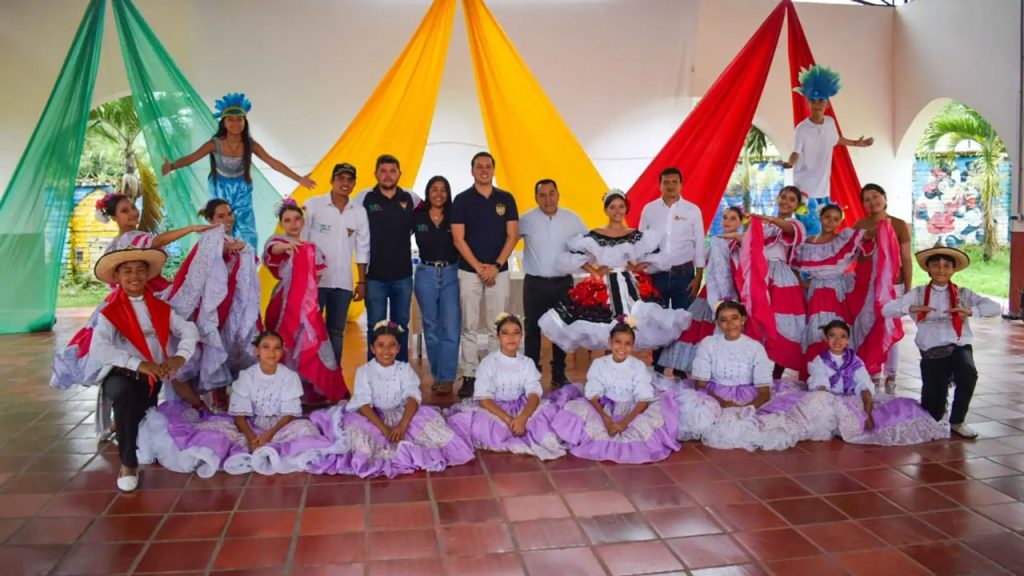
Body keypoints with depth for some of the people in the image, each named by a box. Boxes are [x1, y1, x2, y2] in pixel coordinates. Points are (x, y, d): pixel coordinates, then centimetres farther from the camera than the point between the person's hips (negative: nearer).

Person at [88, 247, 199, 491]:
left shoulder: (160, 307, 6)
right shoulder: (109, 312, -6)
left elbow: (190, 330, -2)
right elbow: (98, 351, -20)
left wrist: (181, 356, -24)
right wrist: (138, 364, -30)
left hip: (152, 379, 4)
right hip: (120, 376, -4)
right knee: (125, 393, -38)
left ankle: (125, 432, 44)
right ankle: (128, 464, -22)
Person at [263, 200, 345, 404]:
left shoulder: (312, 249, 13)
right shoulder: (277, 240, -1)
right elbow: (273, 250, -27)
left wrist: (305, 287, 0)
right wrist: (286, 245, -48)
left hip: (308, 304, 4)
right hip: (285, 303, -4)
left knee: (310, 346, 2)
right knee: (286, 345, -4)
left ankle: (311, 391, 9)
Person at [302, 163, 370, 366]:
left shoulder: (359, 211, 5)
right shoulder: (313, 205, -4)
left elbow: (362, 249, 9)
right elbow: (300, 242, -2)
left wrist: (362, 282, 8)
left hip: (343, 283, 3)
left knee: (336, 332, 10)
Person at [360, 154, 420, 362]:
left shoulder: (411, 199, 3)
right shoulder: (364, 198, -2)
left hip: (403, 275, 2)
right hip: (375, 275, -2)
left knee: (401, 325, 11)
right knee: (376, 327, 4)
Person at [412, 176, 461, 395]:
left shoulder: (454, 216, 2)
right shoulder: (417, 217, 4)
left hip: (450, 274, -1)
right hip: (426, 274, 1)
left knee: (450, 328, -6)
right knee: (431, 328, 9)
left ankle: (446, 379, 0)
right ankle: (438, 376, 20)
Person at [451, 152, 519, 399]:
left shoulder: (506, 199, 6)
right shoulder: (462, 200, 2)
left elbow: (512, 235, 2)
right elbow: (458, 239, -3)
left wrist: (495, 266, -9)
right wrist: (478, 267, -10)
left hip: (499, 271, 1)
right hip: (469, 271, -1)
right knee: (470, 327, 1)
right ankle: (469, 376, 7)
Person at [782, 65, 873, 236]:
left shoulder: (830, 122, 3)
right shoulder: (802, 129, -16)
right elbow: (796, 154, -21)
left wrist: (856, 143, 36)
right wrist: (789, 163, -43)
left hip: (824, 190, 7)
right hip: (805, 190, -7)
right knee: (813, 233, -8)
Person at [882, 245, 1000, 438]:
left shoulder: (963, 294, 7)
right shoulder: (918, 294, 5)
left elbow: (994, 308, -6)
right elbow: (886, 310, -6)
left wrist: (971, 311, -25)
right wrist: (911, 308, -24)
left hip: (959, 346, 1)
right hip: (932, 351, 0)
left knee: (969, 373, -34)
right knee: (933, 412, -4)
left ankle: (957, 421, -9)